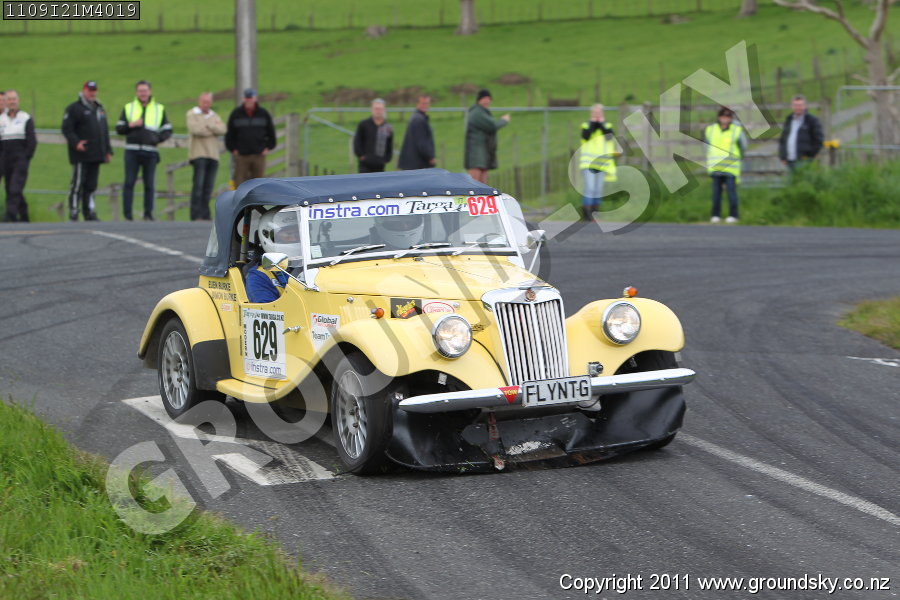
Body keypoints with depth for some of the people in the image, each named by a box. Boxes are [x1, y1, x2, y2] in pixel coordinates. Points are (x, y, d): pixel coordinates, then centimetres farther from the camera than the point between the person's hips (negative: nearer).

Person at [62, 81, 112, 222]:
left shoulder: (99, 109, 21)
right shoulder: (74, 108, -2)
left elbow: (105, 131, 26)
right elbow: (66, 129, -10)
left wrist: (108, 151, 20)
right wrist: (75, 142, -24)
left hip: (96, 156, 7)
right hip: (81, 155, -7)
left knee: (91, 185, 8)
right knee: (78, 184, -8)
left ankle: (90, 213, 11)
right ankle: (73, 214, -6)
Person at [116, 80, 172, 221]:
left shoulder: (159, 109, 12)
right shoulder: (128, 108, 12)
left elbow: (167, 131, 11)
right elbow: (119, 129, 9)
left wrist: (158, 139, -8)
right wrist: (130, 125, -10)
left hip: (150, 152, 0)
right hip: (132, 151, 0)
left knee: (150, 185, 1)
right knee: (129, 183, -4)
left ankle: (148, 214, 7)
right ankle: (127, 215, -3)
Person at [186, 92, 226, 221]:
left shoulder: (214, 116, 19)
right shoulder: (192, 114, 4)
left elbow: (223, 130, 1)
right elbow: (195, 129, -14)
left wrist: (207, 126, -10)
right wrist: (214, 129, -2)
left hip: (213, 155, 5)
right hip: (198, 154, -5)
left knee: (208, 186, 2)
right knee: (198, 185, -13)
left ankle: (205, 215, 4)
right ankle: (196, 215, -16)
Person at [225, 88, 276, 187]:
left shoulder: (264, 114, 8)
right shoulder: (236, 114, 6)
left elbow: (271, 133, 15)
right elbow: (229, 134, 11)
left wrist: (268, 148, 5)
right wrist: (233, 149, 1)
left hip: (259, 154, 1)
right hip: (241, 155, -1)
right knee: (239, 182, -6)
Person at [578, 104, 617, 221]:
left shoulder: (607, 126, 11)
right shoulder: (586, 126, 6)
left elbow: (610, 137, -9)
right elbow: (586, 137, -15)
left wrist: (602, 124, -8)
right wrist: (592, 123, -10)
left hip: (602, 164, 3)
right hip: (588, 162, -3)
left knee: (598, 190, 4)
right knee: (589, 188, -15)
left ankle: (595, 213, 13)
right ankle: (587, 214, -13)